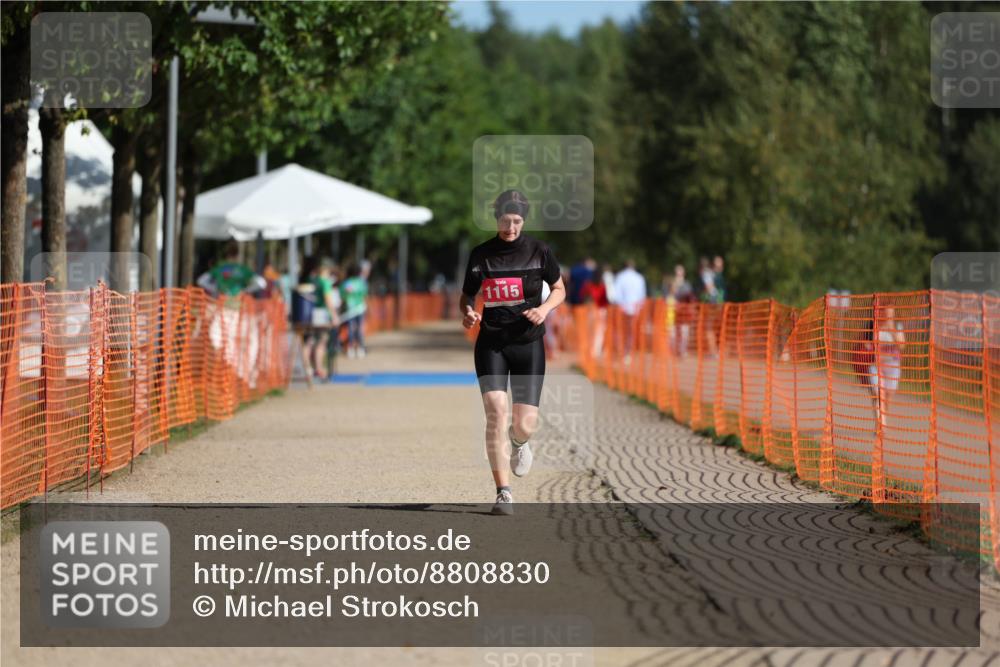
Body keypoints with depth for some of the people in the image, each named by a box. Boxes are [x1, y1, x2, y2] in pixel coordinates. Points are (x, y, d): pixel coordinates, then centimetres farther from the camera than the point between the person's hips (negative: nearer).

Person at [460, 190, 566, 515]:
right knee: (496, 411, -18)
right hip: (491, 343, 0)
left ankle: (518, 442, 39)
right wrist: (467, 312, -9)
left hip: (528, 344, 0)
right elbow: (467, 294, 14)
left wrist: (544, 309, -9)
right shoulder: (480, 254, 3)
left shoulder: (538, 251, 0)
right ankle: (503, 493, -14)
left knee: (526, 424, -3)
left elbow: (559, 289, 12)